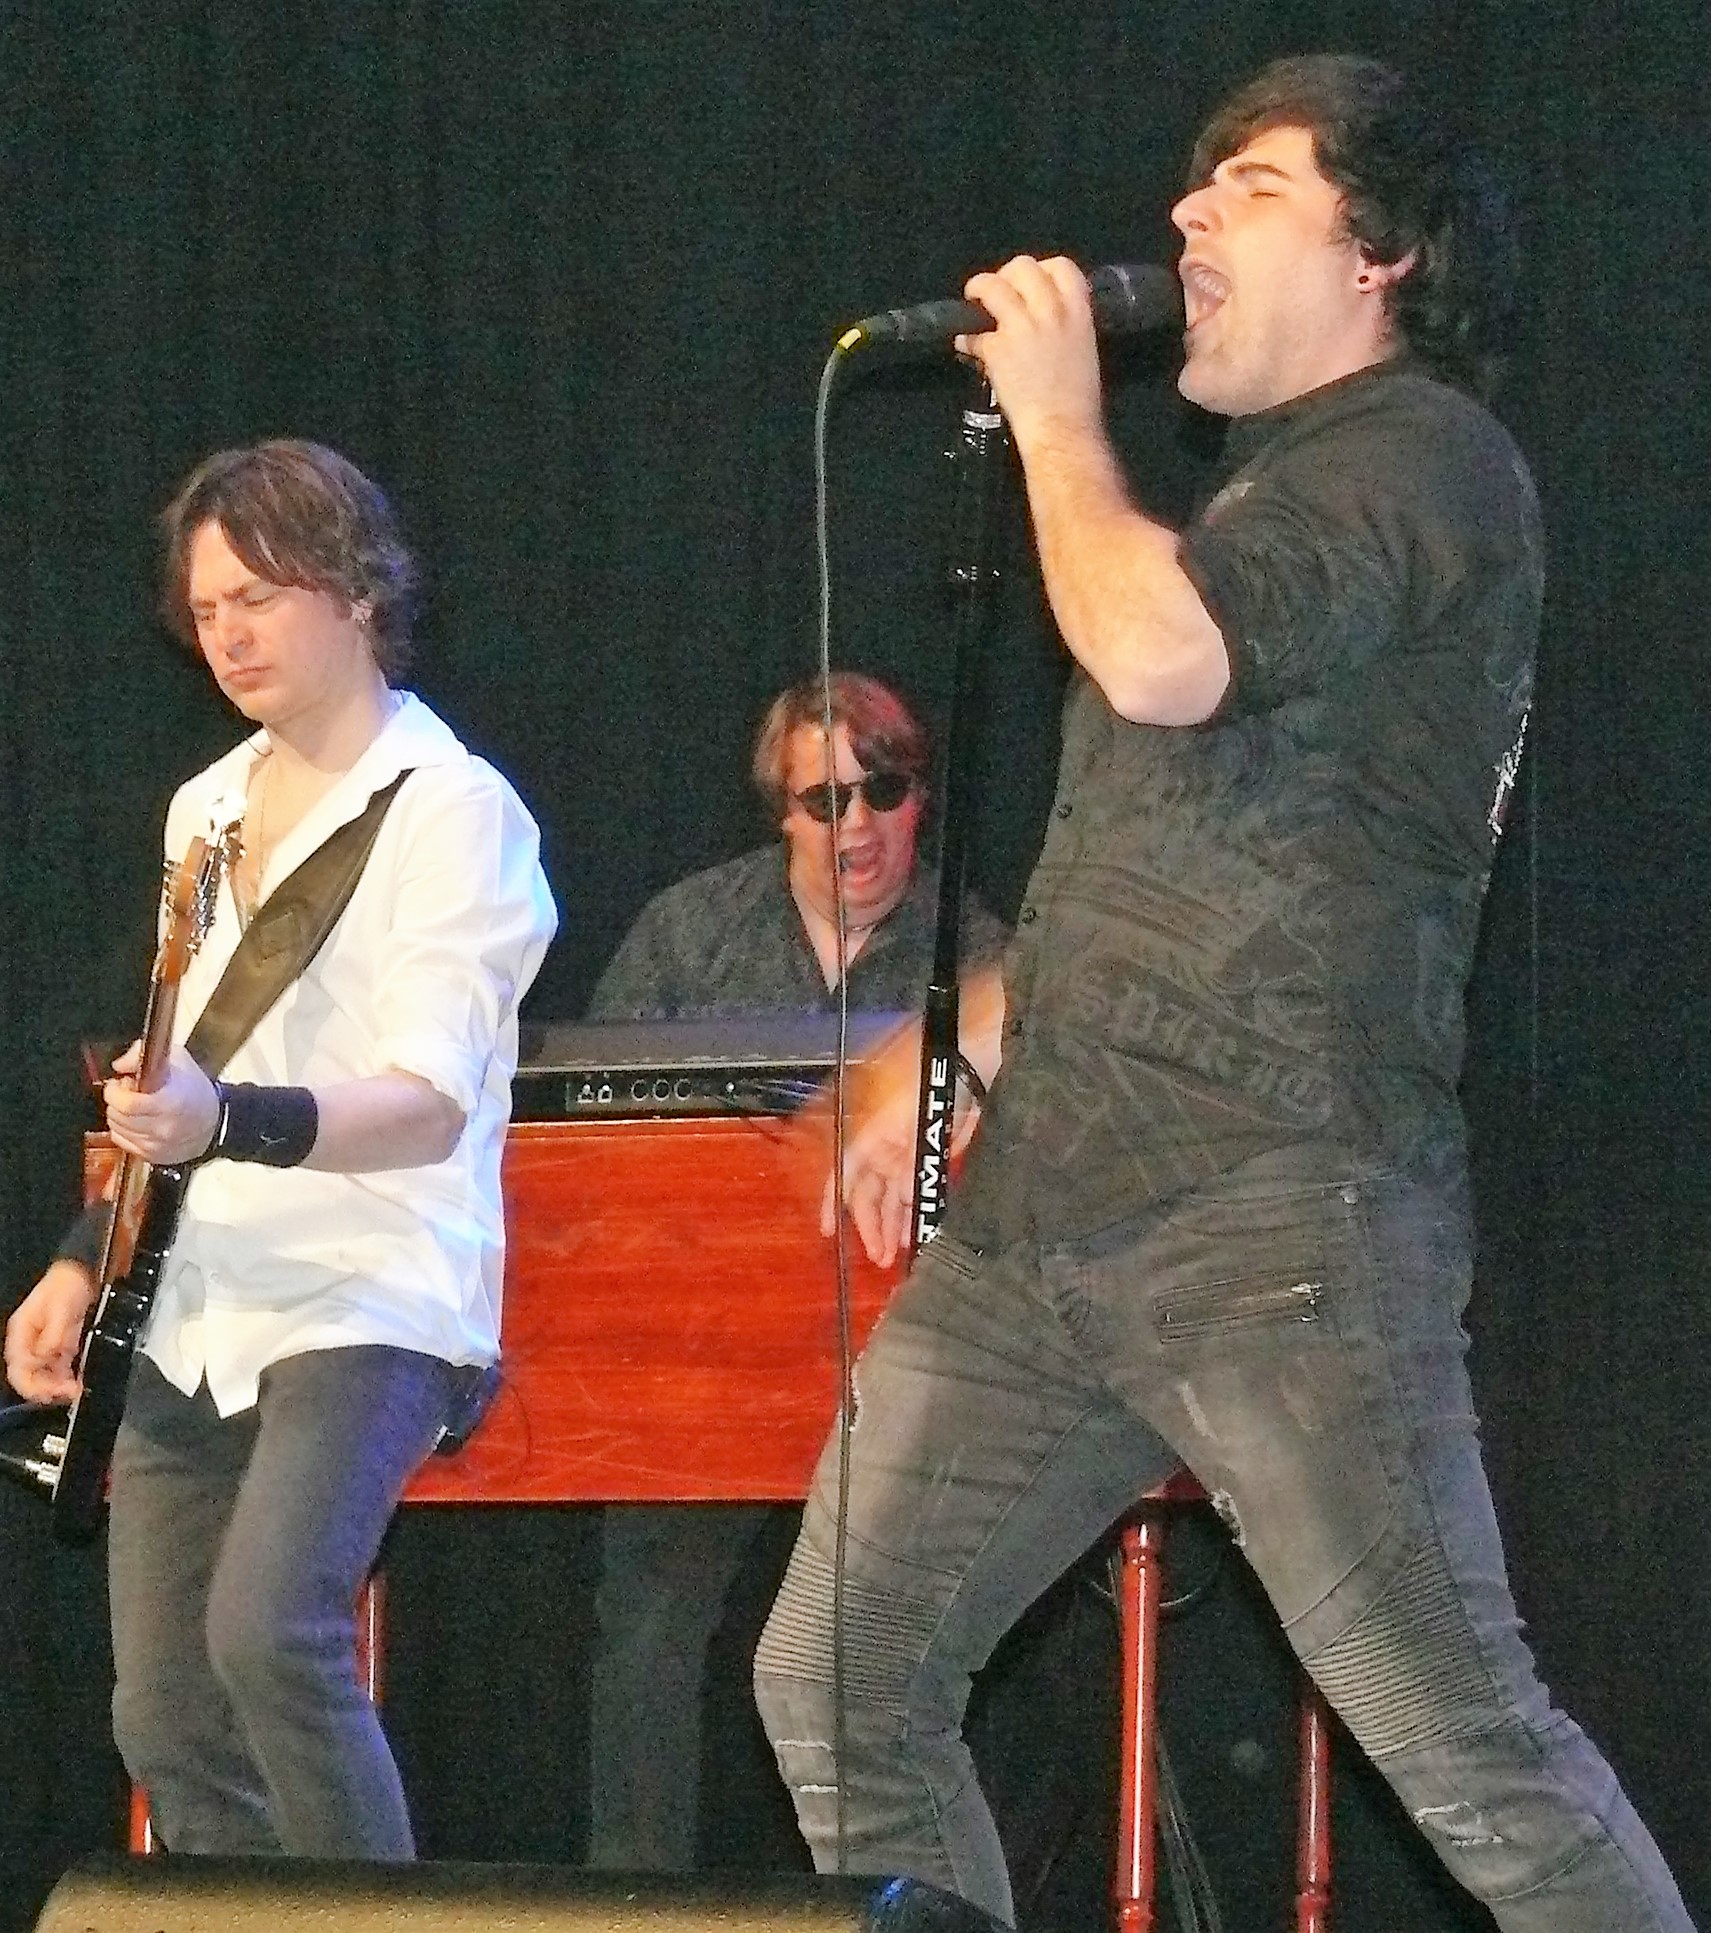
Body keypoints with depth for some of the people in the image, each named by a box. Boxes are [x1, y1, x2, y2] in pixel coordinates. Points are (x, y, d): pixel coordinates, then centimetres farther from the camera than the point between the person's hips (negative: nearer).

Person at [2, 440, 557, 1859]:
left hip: (371, 1301, -8)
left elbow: (433, 1103, -20)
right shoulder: (206, 809, 15)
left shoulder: (450, 810, -9)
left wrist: (231, 1123, -36)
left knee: (269, 1632, -28)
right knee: (166, 1722, 3)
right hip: (199, 1315, 8)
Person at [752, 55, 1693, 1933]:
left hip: (1273, 1230, -10)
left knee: (1462, 1743, -13)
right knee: (835, 1687, 6)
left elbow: (1158, 658, -22)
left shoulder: (1420, 456, -5)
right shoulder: (1271, 495, 25)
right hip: (1033, 1219, 10)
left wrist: (1057, 419, -6)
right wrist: (962, 1050, 24)